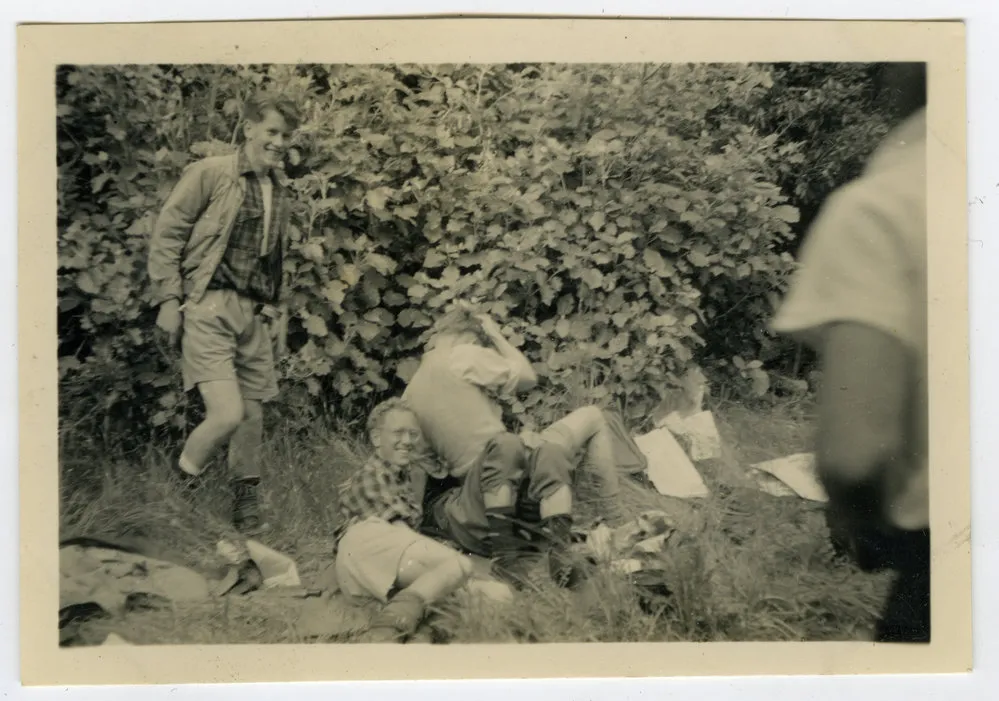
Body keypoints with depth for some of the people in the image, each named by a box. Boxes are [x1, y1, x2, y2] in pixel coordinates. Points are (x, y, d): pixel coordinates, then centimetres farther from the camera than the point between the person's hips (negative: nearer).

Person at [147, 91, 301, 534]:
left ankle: (246, 502, 26)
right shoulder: (210, 174, -4)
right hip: (209, 310, -6)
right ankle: (175, 489, 9)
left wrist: (276, 311, 17)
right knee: (227, 414, -16)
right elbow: (165, 235, -4)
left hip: (255, 314, 6)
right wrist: (168, 300, -9)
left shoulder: (280, 191, 15)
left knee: (252, 414, 9)